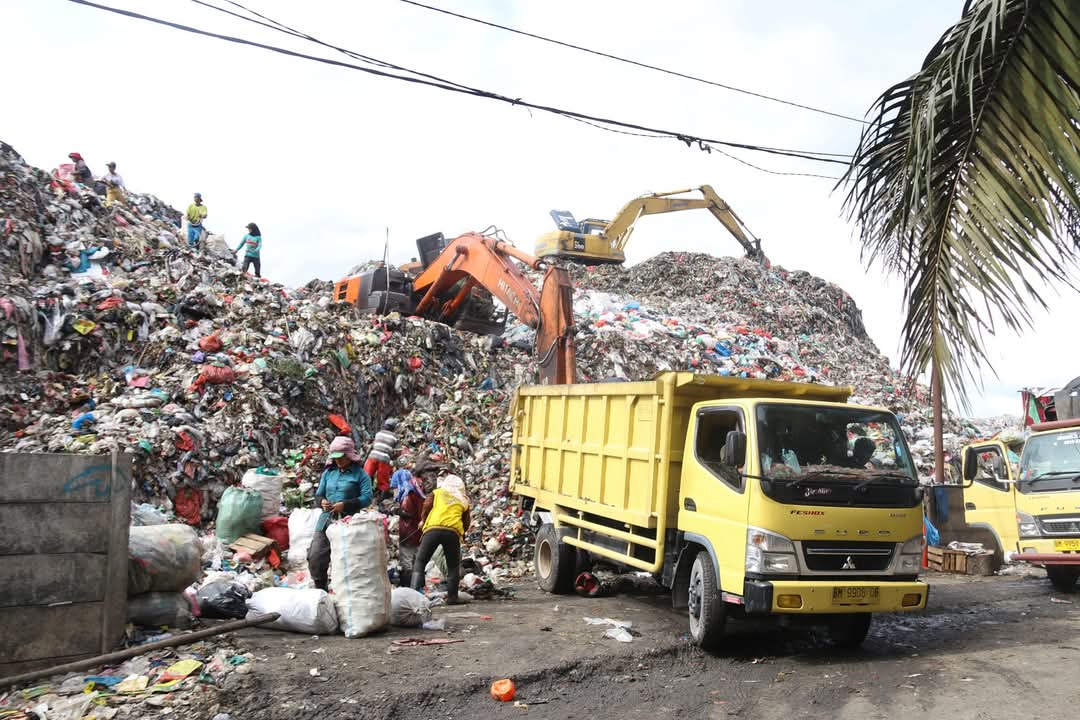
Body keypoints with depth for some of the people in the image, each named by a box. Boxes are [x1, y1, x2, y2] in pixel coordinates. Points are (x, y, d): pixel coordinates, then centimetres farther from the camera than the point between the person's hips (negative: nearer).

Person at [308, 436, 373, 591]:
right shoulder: (328, 472, 14)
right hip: (326, 520, 5)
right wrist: (322, 501, -6)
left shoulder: (360, 474, -1)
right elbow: (318, 495, 18)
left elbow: (367, 498, -10)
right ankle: (320, 588, 18)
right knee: (315, 557, 0)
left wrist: (345, 505, -19)